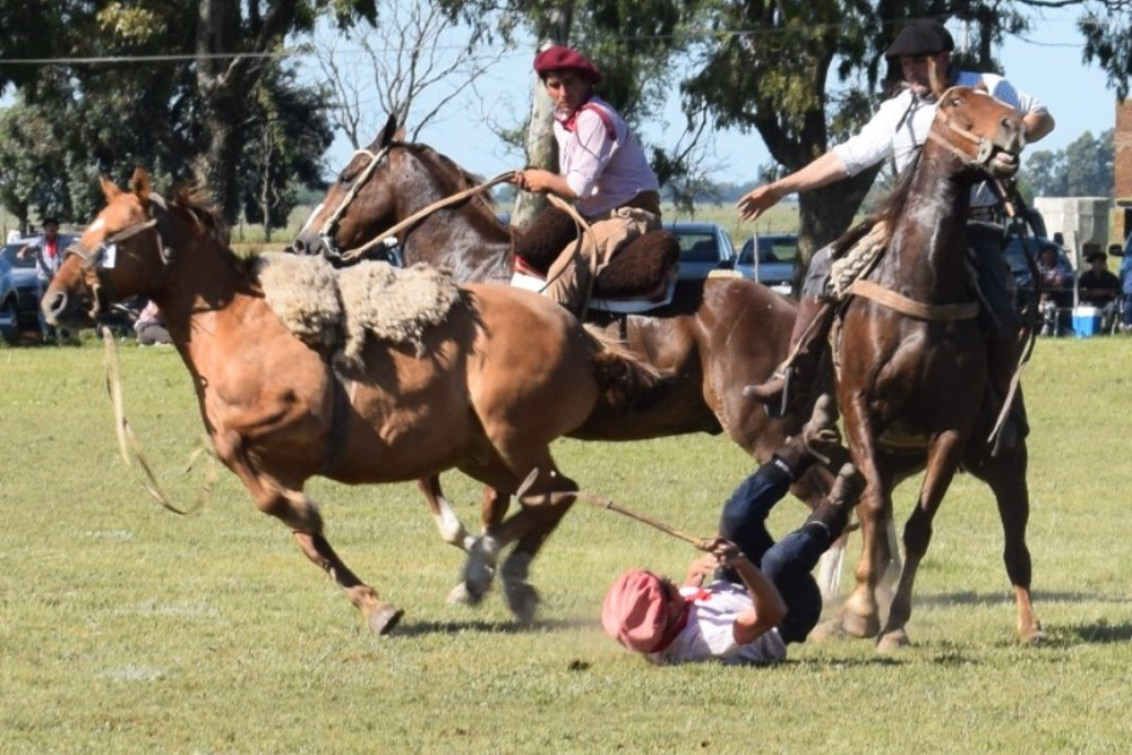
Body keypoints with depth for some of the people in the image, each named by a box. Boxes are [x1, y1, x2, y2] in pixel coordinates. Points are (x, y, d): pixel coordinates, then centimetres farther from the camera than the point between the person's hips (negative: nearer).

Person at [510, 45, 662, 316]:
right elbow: (573, 185, 17)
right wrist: (531, 180, 0)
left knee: (567, 268, -30)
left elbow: (579, 187, -23)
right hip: (599, 216, 11)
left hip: (629, 216, -11)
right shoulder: (562, 121, 12)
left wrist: (546, 181, -3)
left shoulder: (594, 118, -18)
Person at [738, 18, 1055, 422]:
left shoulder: (987, 89, 3)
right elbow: (847, 157, 16)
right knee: (828, 263, -9)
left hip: (972, 227, -4)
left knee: (998, 314, -26)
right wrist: (779, 189, 13)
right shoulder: (896, 112, 13)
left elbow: (1042, 119, 9)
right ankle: (792, 379, -10)